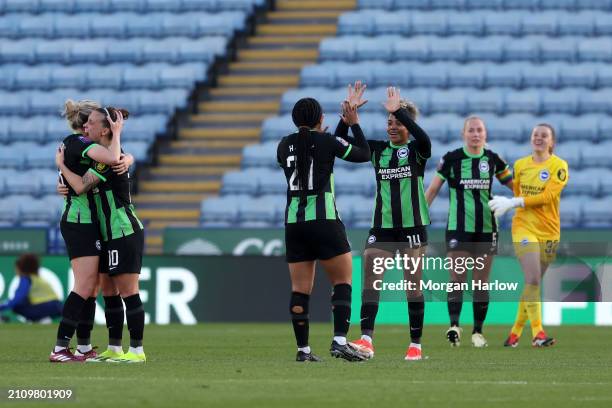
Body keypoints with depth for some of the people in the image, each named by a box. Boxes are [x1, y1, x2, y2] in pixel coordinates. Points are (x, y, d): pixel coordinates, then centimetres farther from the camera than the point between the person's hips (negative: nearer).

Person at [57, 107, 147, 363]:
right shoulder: (108, 154, 13)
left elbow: (81, 186, -22)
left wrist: (61, 165, -7)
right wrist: (65, 185, 8)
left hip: (125, 233, -10)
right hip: (114, 235, 10)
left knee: (128, 291, -9)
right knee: (110, 291, 11)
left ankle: (137, 351, -8)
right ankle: (115, 349, 15)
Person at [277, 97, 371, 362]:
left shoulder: (285, 145, 7)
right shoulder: (326, 141, -5)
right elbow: (364, 154, 6)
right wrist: (354, 123, 17)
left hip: (293, 222, 5)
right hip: (323, 220, -5)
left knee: (300, 288, 6)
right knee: (343, 280, 2)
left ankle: (303, 349, 6)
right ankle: (340, 341, -12)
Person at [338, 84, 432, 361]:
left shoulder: (416, 150, -1)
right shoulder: (378, 149, 9)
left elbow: (424, 139, -26)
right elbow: (340, 140, 2)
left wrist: (399, 110, -27)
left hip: (412, 227, -3)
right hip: (382, 227, 3)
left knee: (413, 286, 2)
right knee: (370, 279, -11)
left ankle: (416, 345, 10)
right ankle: (366, 340, -19)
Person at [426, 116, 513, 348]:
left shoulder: (493, 159, 5)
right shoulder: (451, 159, -2)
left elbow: (514, 185, 15)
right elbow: (433, 189, 3)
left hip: (486, 228, 3)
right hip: (458, 228, -2)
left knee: (481, 282, 4)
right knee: (457, 278, -13)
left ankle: (478, 332, 9)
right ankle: (454, 326, -21)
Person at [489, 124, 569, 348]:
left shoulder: (559, 166, -5)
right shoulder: (520, 165, 7)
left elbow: (548, 196, -17)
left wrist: (515, 202, -20)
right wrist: (506, 203, 1)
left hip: (548, 231, 0)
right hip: (524, 227, 0)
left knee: (533, 282, 7)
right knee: (533, 280, -15)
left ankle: (516, 331, 20)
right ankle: (537, 332, -15)